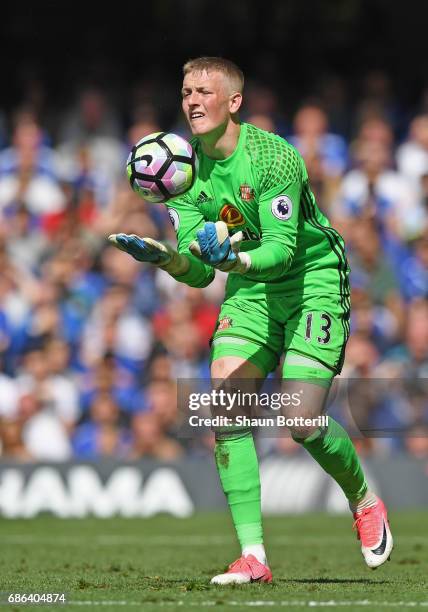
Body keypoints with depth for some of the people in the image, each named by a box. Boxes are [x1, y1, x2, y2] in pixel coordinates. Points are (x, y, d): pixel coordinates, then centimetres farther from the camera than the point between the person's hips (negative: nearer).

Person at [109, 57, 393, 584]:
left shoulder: (273, 157, -22)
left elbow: (282, 250, -28)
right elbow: (199, 272, -5)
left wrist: (232, 259, -46)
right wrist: (166, 258, -26)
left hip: (312, 280, -5)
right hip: (249, 287, 6)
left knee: (300, 422, -14)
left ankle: (364, 501, 18)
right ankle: (253, 555, -11)